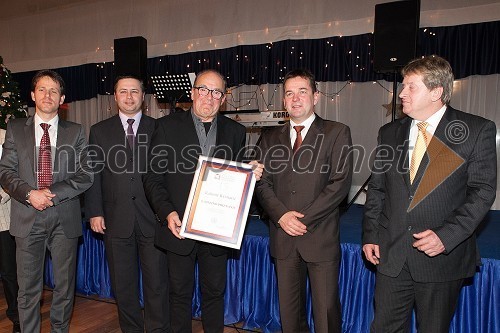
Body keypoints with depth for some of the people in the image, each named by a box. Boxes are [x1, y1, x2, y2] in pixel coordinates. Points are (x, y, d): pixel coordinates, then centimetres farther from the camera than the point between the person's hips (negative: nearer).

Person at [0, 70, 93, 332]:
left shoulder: (75, 132, 6)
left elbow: (85, 176, -1)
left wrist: (53, 193, -13)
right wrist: (29, 194, -14)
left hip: (65, 219, 0)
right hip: (27, 218, 0)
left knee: (64, 287, 11)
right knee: (28, 289, 9)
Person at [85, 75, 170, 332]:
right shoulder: (99, 131, 8)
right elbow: (93, 174, 6)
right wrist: (94, 212, -1)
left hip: (152, 217, -1)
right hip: (116, 220, 2)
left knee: (157, 283, 5)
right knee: (123, 285, 13)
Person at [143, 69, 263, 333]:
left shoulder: (235, 131, 5)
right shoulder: (167, 126, -2)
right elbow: (153, 178, -5)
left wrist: (252, 175, -12)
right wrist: (167, 213, -18)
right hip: (179, 227, -1)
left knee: (214, 292, 18)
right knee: (180, 293, 15)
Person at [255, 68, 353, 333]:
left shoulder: (337, 133, 1)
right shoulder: (270, 139, 12)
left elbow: (340, 183, -8)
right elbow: (262, 184, 6)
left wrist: (303, 219, -13)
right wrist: (282, 215, -11)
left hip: (321, 238, -3)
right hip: (283, 239, 3)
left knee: (326, 310, 5)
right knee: (288, 311, 13)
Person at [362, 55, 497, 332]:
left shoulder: (478, 130, -4)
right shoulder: (389, 133, 8)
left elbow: (482, 191, -7)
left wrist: (446, 236, -17)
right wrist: (370, 235, 4)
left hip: (443, 257, -3)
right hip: (391, 255, 3)